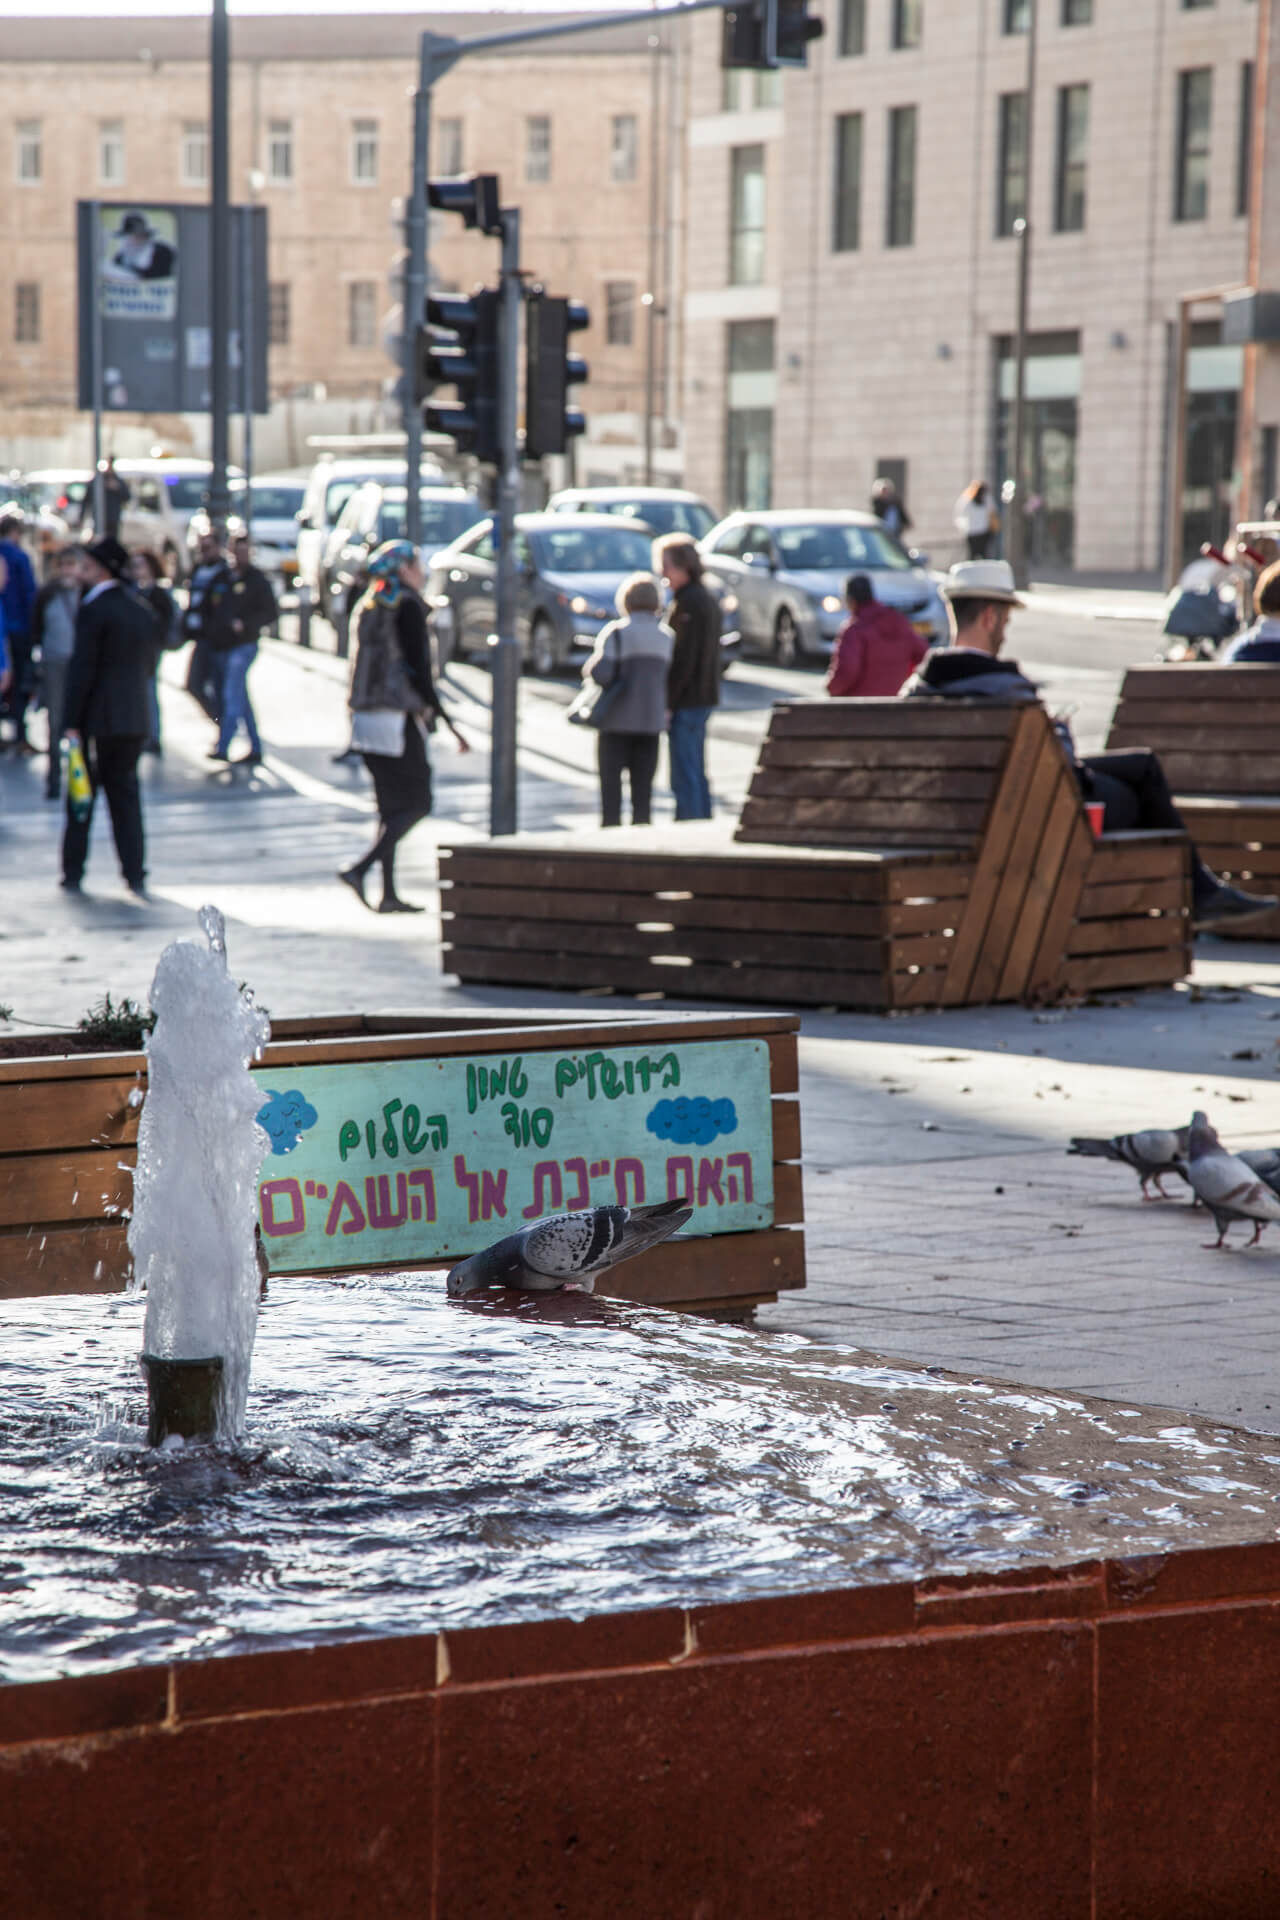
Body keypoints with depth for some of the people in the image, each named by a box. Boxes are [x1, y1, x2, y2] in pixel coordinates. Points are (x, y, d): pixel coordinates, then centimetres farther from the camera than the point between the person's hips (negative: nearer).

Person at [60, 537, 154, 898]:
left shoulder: (93, 610, -13)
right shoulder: (142, 610, 9)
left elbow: (82, 669, -16)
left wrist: (71, 723, -14)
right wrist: (135, 708, 17)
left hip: (96, 719, -6)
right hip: (135, 719, 6)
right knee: (126, 794, 10)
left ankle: (73, 874, 10)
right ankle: (135, 875, 5)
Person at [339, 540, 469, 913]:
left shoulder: (368, 606, 14)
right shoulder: (407, 606, -10)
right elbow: (418, 669, -15)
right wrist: (447, 722, -12)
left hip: (366, 716, 8)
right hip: (398, 718, -8)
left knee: (392, 806, 12)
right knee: (416, 803, -2)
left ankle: (389, 894, 9)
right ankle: (359, 869, -16)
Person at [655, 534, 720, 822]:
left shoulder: (687, 604, -16)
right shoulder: (709, 599, 14)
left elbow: (683, 659, -20)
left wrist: (668, 703, -18)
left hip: (686, 700, -10)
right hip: (705, 697, 10)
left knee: (684, 778, -7)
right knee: (696, 775, 16)